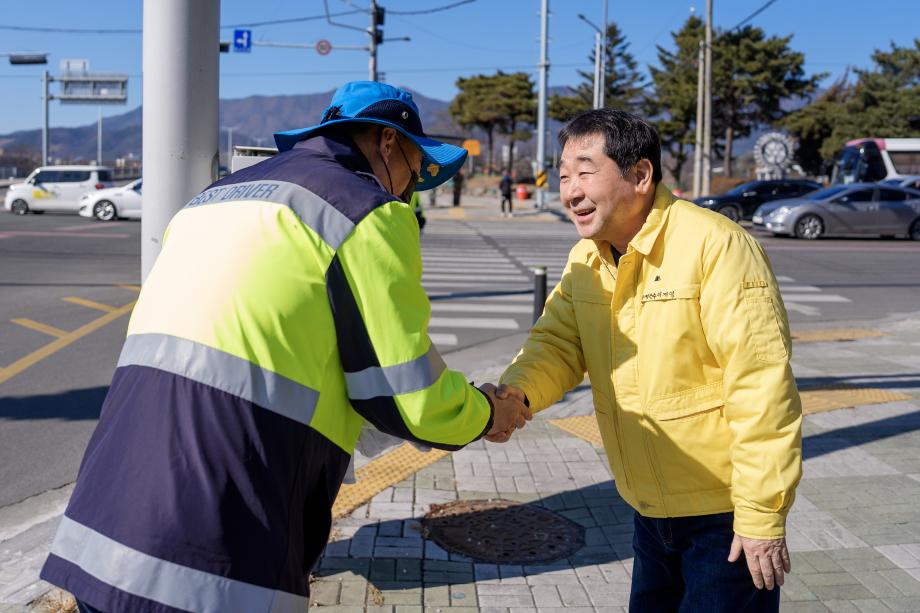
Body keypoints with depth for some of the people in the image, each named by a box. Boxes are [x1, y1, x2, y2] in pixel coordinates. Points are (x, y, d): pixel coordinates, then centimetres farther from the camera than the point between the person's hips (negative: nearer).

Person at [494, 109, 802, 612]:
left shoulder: (716, 247, -22)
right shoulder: (586, 258, 3)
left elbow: (762, 387, -23)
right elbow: (558, 342, 1)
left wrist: (762, 516, -21)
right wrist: (516, 392, -22)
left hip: (724, 515, -7)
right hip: (649, 511, 7)